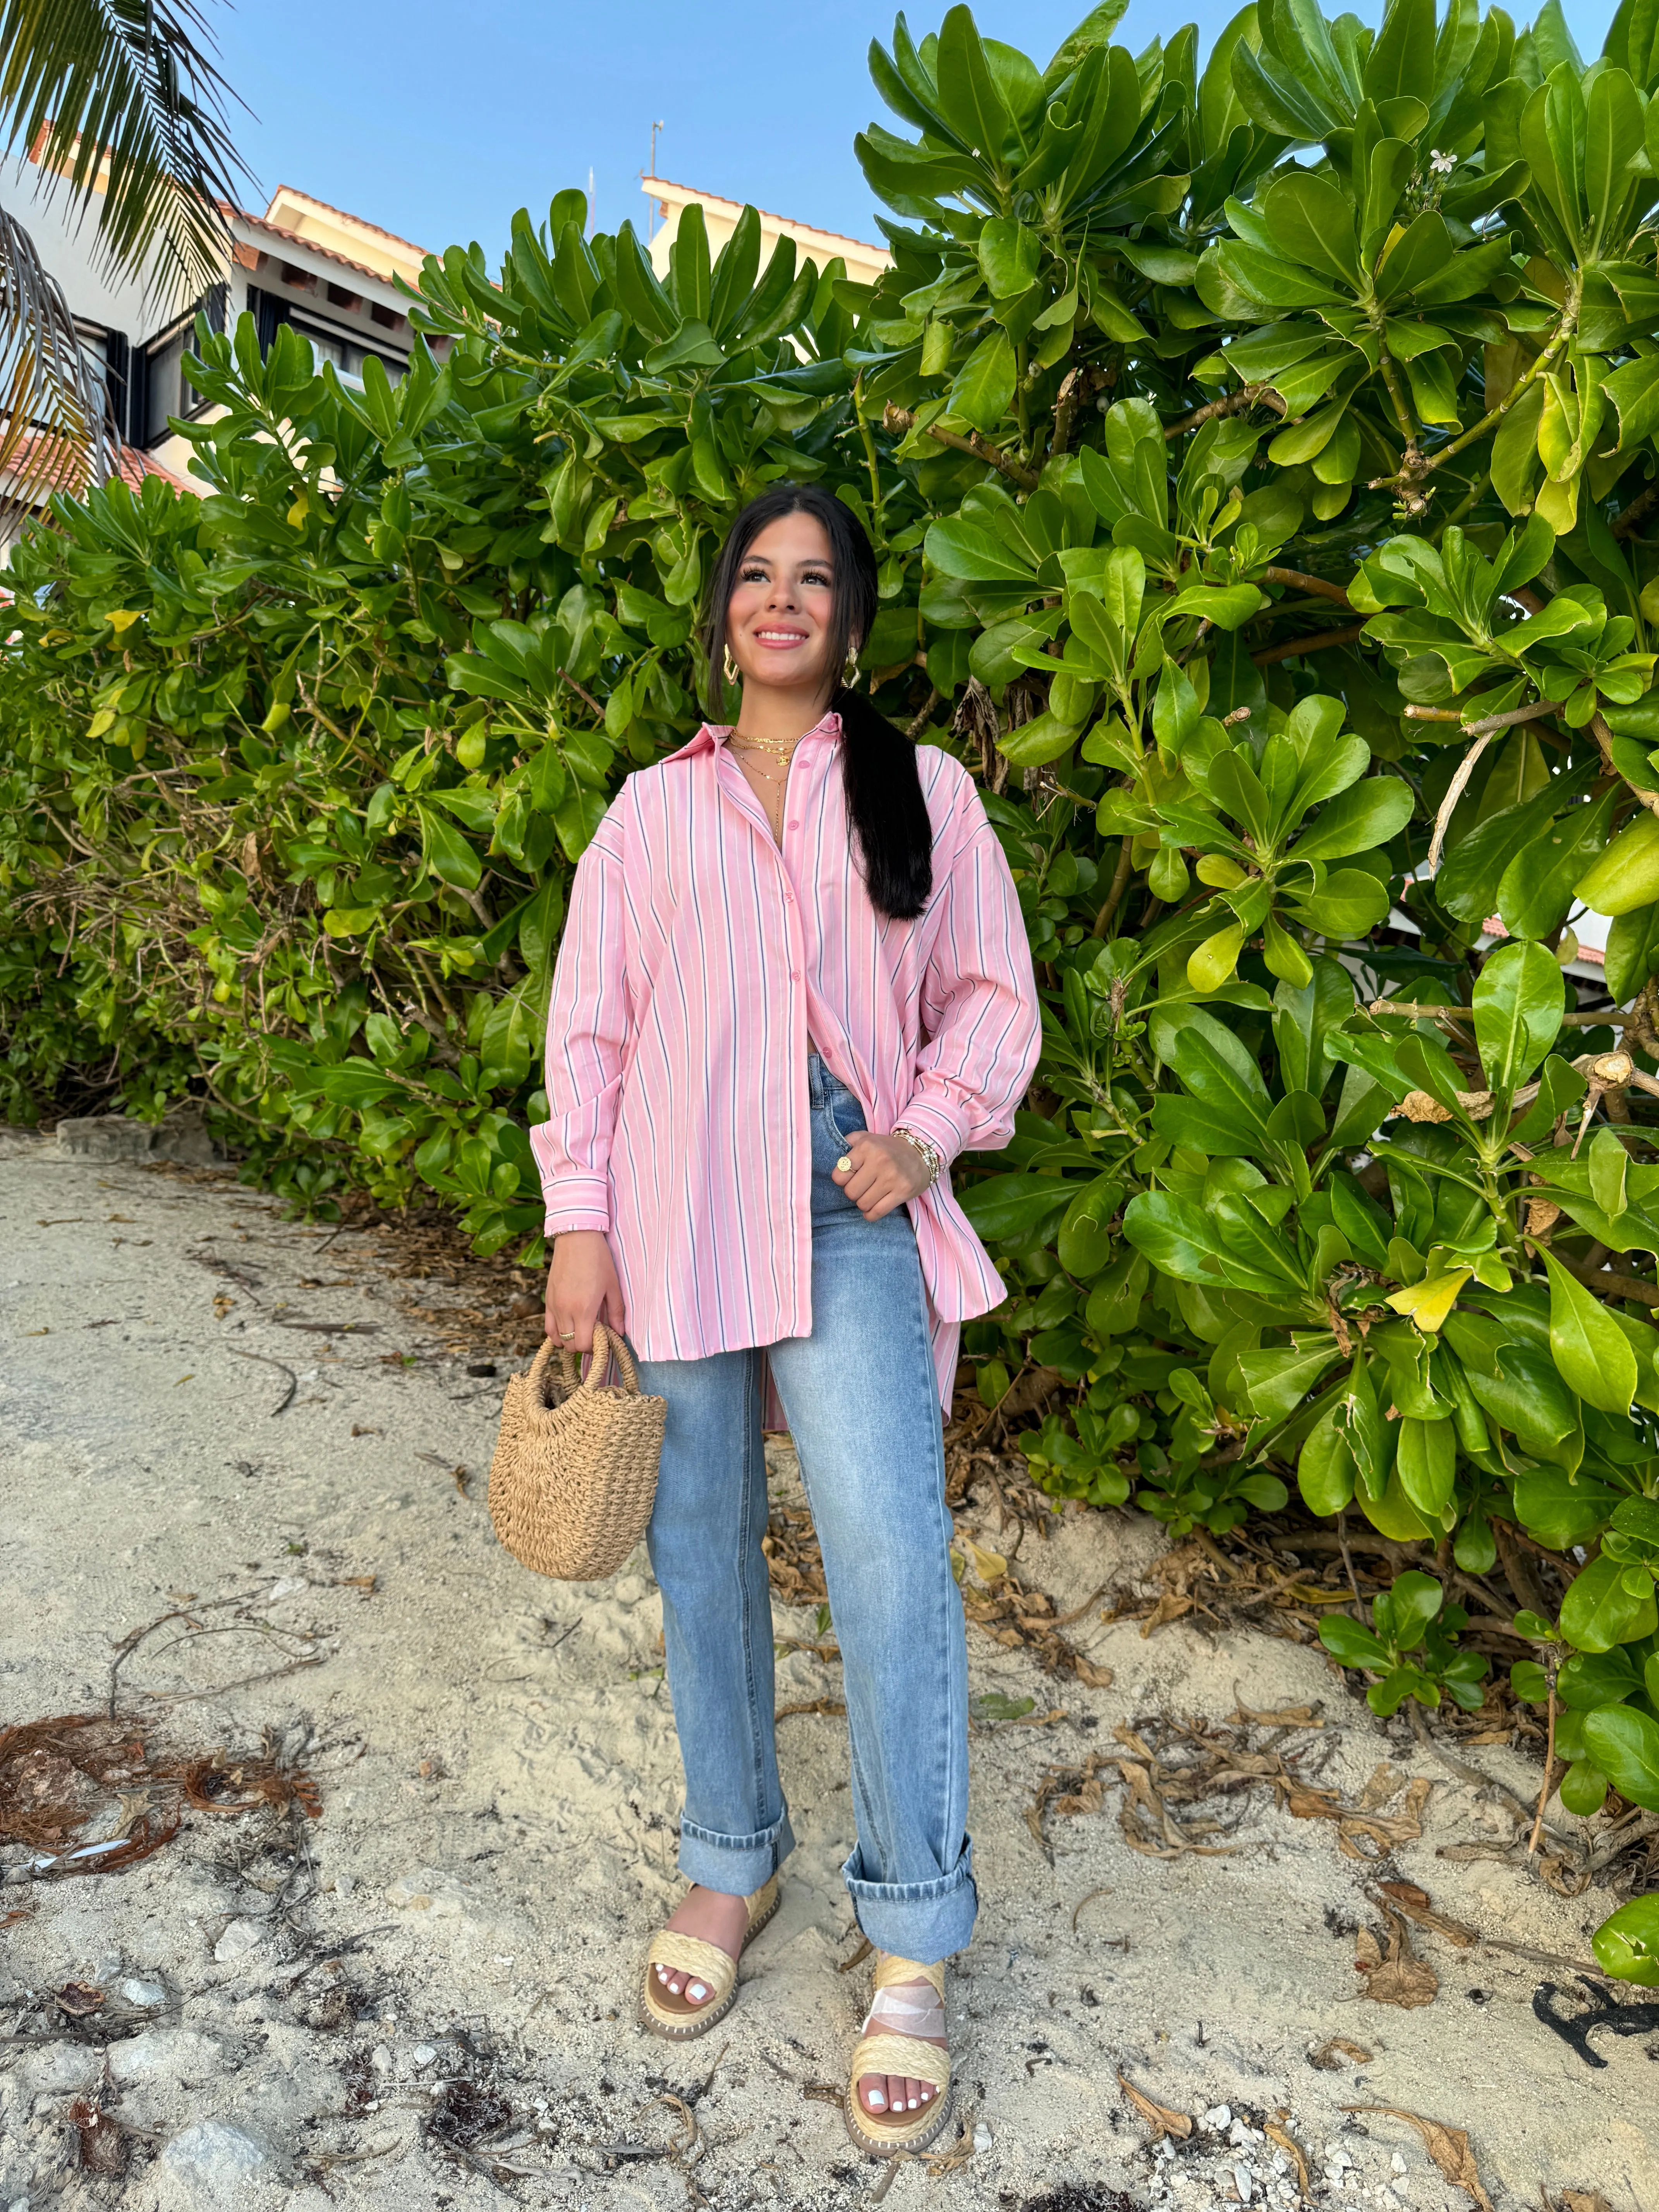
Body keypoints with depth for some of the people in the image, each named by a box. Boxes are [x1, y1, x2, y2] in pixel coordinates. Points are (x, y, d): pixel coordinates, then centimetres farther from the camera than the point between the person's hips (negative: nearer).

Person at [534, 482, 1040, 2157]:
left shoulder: (919, 792, 11)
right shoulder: (650, 808, 13)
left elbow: (992, 997, 10)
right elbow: (590, 1026, 9)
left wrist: (924, 1134, -7)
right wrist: (578, 1222, 1)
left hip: (849, 1214, -1)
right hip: (677, 1217, 2)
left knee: (888, 1556, -10)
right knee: (701, 1549, 9)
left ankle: (913, 1941, 9)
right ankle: (731, 1862, 31)